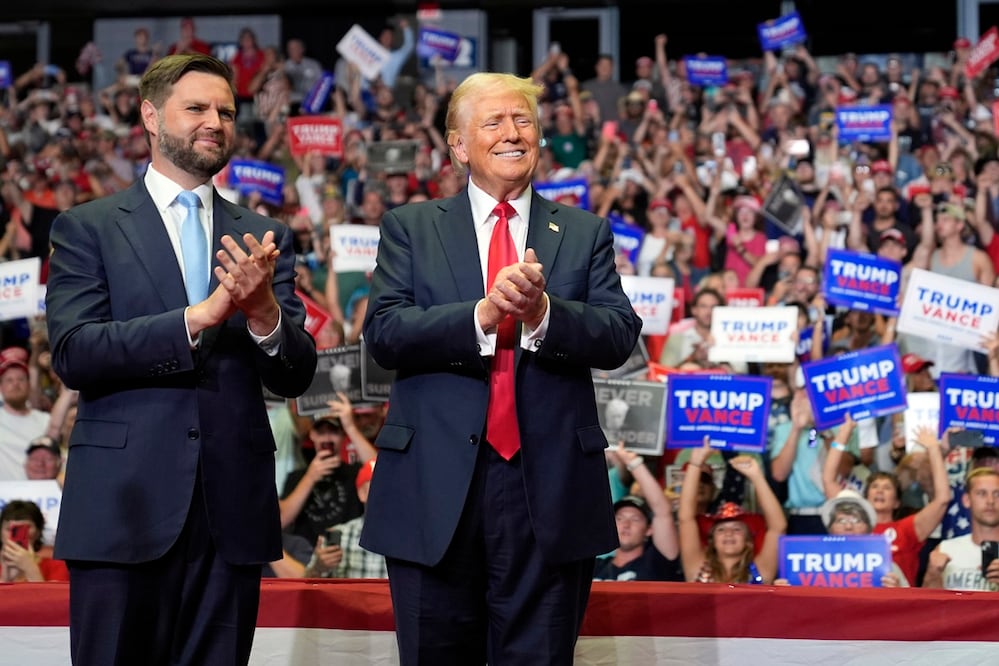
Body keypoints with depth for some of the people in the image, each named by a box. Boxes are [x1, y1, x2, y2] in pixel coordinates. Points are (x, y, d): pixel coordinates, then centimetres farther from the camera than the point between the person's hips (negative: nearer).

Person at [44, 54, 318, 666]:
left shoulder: (264, 239, 14)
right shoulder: (87, 229, 5)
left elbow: (295, 377, 7)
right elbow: (72, 352, -9)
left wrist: (264, 311, -14)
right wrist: (198, 318, -17)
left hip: (231, 512, 3)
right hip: (123, 506, -3)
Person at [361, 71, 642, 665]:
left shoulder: (585, 234, 12)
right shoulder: (411, 228, 10)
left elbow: (621, 336, -1)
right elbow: (383, 333, -5)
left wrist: (543, 313, -20)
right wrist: (482, 315, -20)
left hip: (549, 494, 1)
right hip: (437, 492, 0)